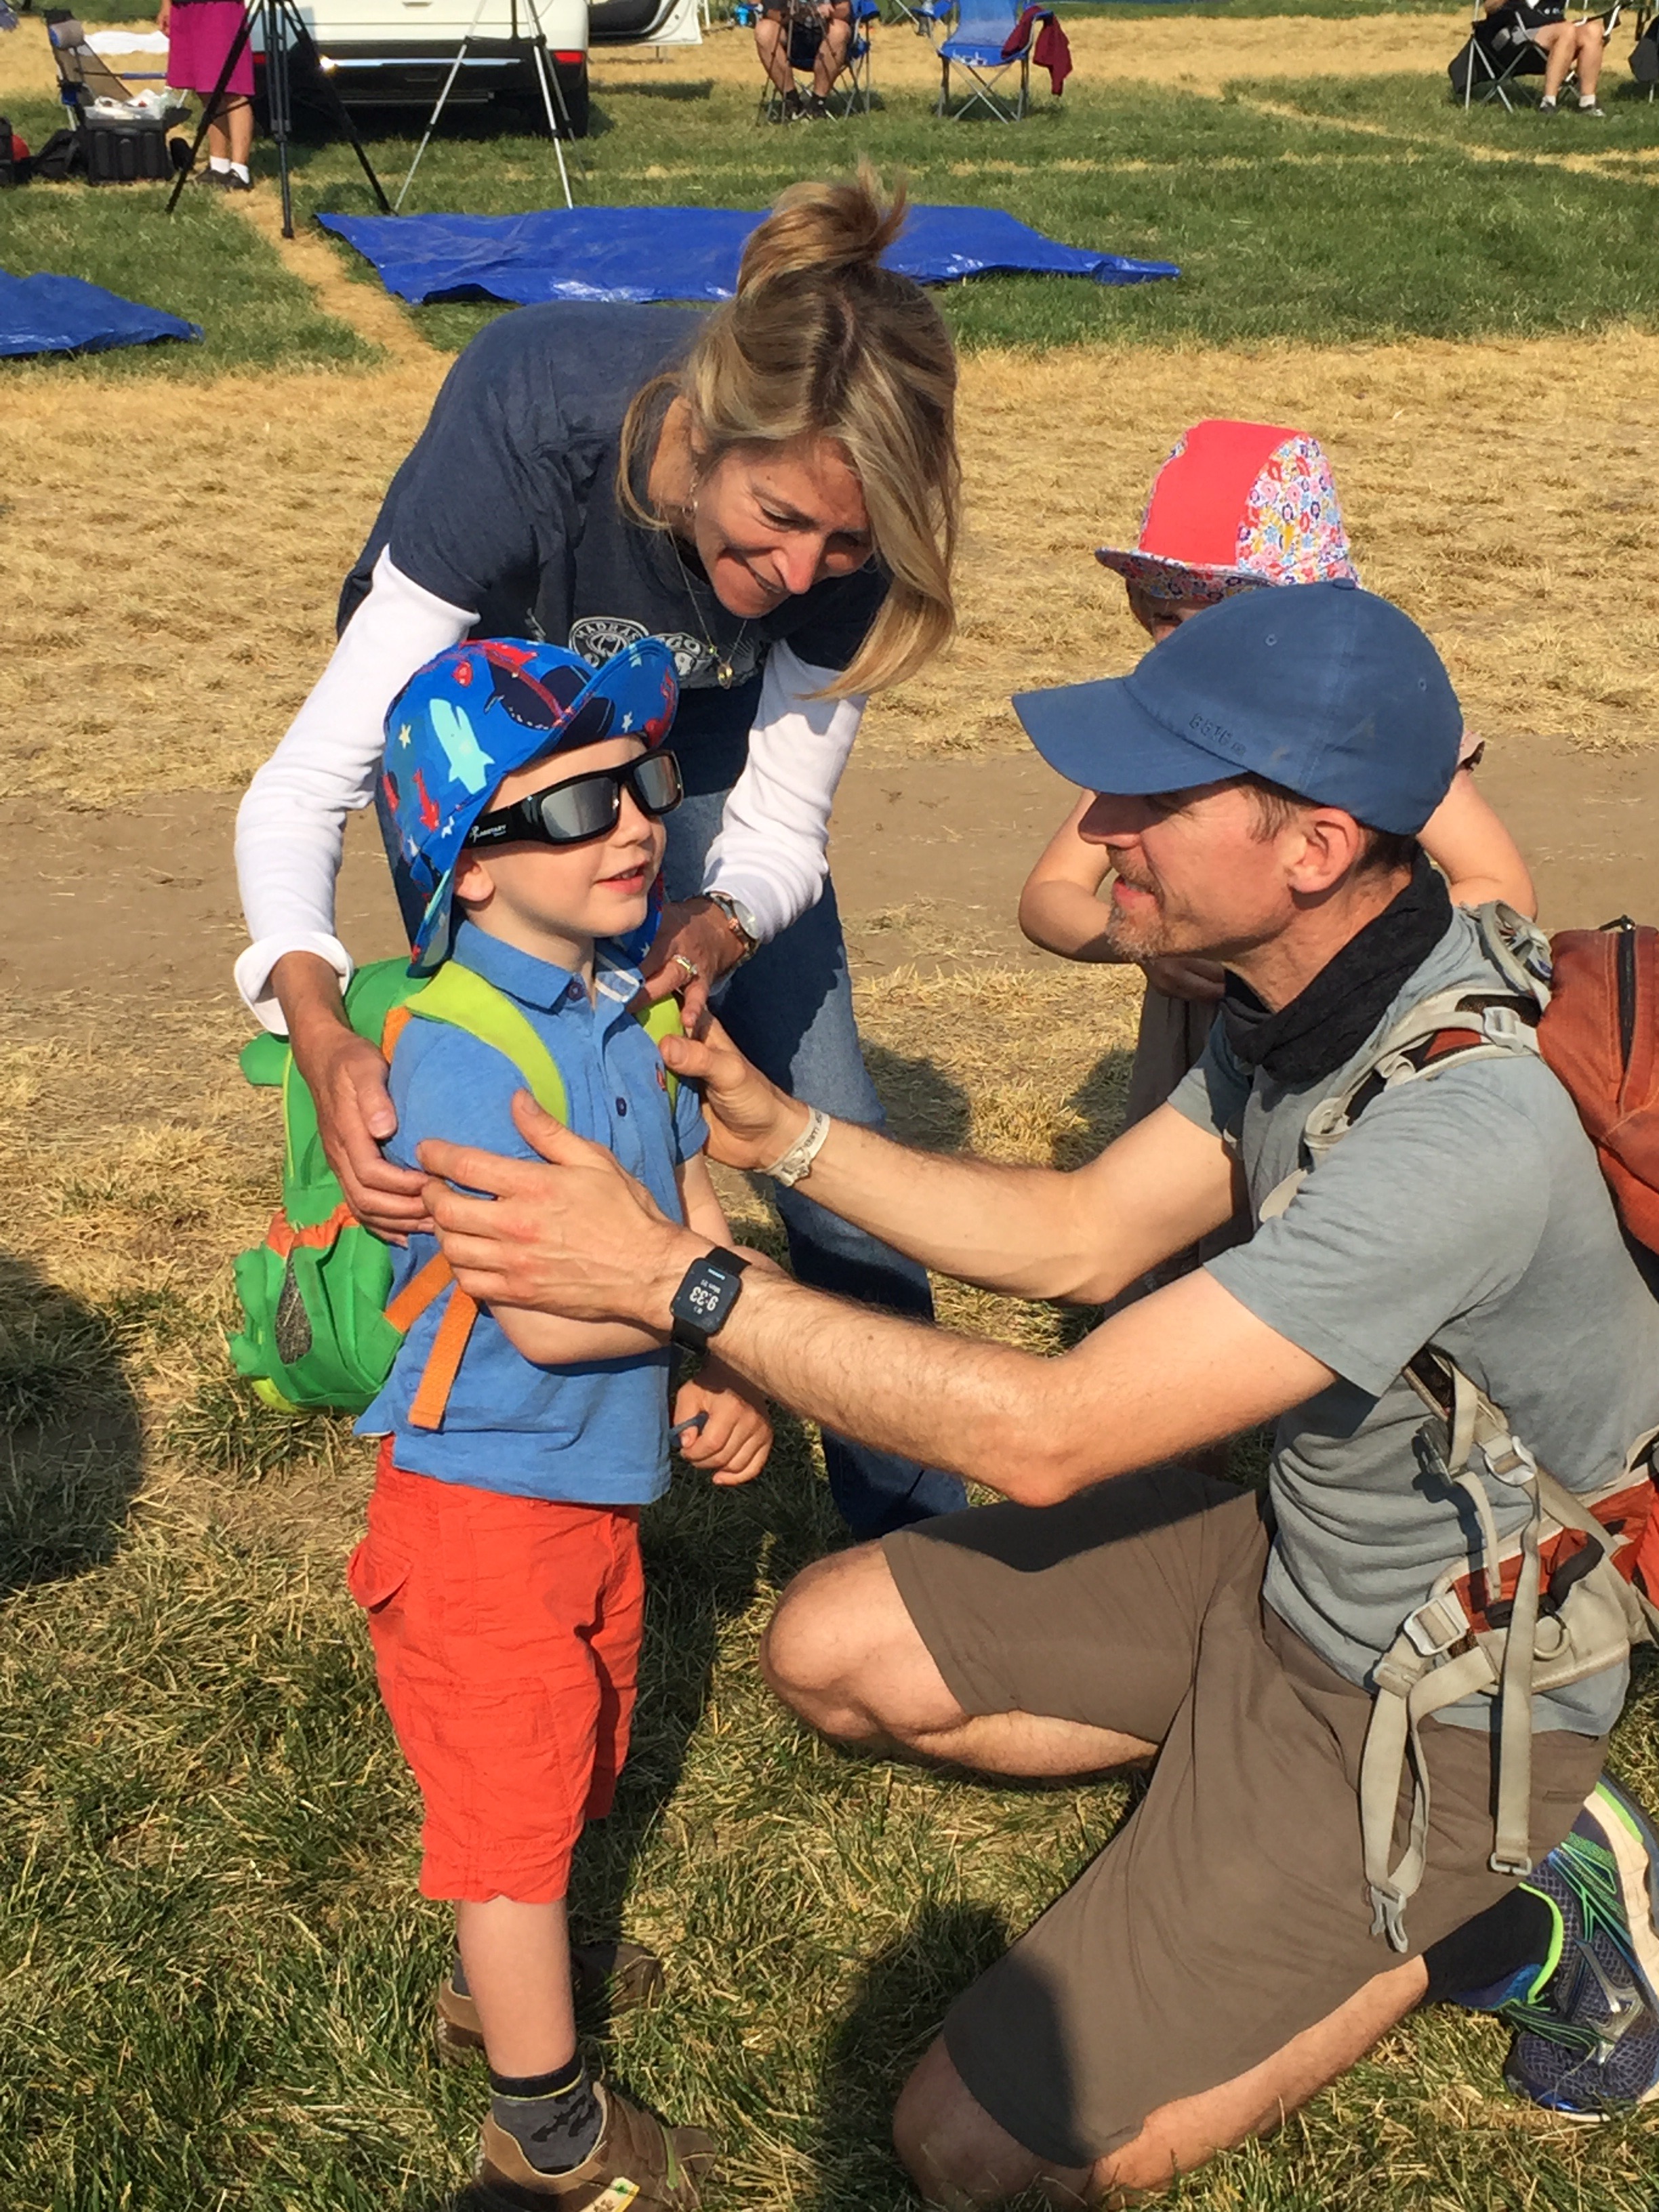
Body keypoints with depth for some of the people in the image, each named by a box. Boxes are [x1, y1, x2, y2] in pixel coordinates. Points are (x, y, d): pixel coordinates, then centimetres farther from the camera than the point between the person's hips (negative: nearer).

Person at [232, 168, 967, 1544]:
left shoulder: (841, 527, -31)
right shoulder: (528, 426, -41)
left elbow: (780, 828, -21)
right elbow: (307, 783, -40)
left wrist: (716, 930, -44)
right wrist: (317, 1022, -58)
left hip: (696, 720, 3)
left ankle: (918, 1530, 18)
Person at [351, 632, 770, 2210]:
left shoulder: (630, 1002, 0)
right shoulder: (458, 1046, -26)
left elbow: (693, 1211, 5)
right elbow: (550, 1316, -30)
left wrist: (725, 1383, -10)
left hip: (604, 1478, 8)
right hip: (484, 1497, -8)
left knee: (565, 1765, 25)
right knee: (515, 1800, 7)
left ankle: (497, 1978, 50)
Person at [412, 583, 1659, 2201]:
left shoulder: (1460, 1126, -36)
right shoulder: (1310, 1000, -7)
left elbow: (1047, 1436, -33)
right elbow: (1080, 1238, 4)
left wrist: (671, 1275, -30)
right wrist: (784, 1134, -4)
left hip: (1428, 1703, -8)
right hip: (1286, 1562, 8)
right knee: (829, 1652, 6)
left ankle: (1492, 1922, 7)